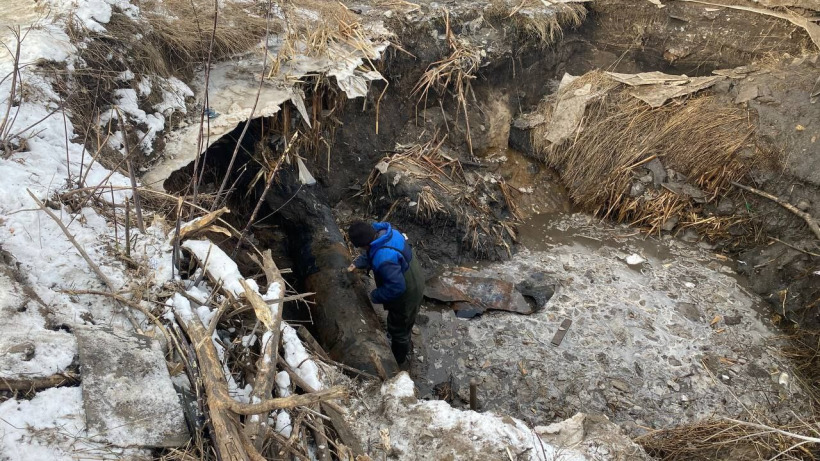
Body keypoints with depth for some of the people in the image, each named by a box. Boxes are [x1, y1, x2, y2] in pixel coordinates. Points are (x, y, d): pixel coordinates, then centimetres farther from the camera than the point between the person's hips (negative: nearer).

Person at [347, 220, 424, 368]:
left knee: (398, 328, 16)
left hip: (406, 294, -9)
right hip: (413, 281, 9)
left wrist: (375, 296, -19)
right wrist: (358, 263, -6)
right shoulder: (383, 231, -14)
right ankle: (405, 346, 59)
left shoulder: (384, 259, -41)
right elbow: (369, 253, 7)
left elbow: (396, 287, -34)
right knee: (403, 324, 33)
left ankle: (400, 362, 41)